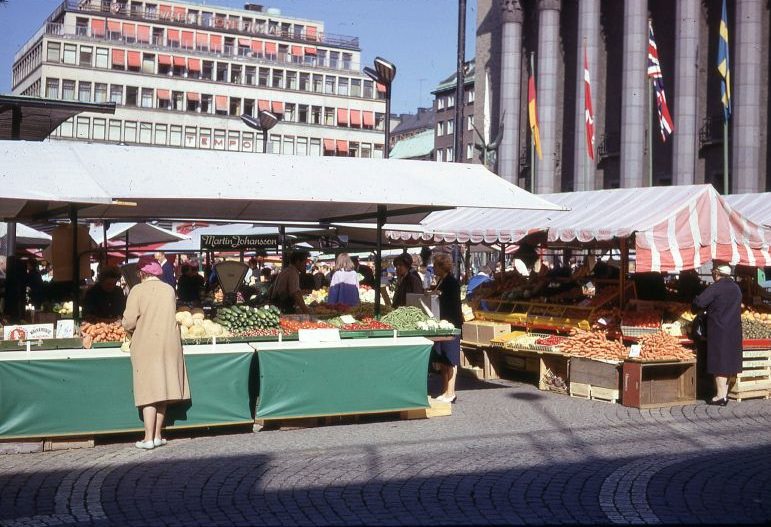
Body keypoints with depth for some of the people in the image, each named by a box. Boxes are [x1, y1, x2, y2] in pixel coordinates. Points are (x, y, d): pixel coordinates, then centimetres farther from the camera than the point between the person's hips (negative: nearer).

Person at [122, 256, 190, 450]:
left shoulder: (138, 290, -7)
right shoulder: (169, 290, 4)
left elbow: (128, 322, -10)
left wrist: (131, 328, 11)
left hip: (146, 345, -3)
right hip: (168, 344, 4)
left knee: (149, 390, -1)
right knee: (163, 389, 9)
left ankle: (149, 438, -2)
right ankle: (157, 435, 14)